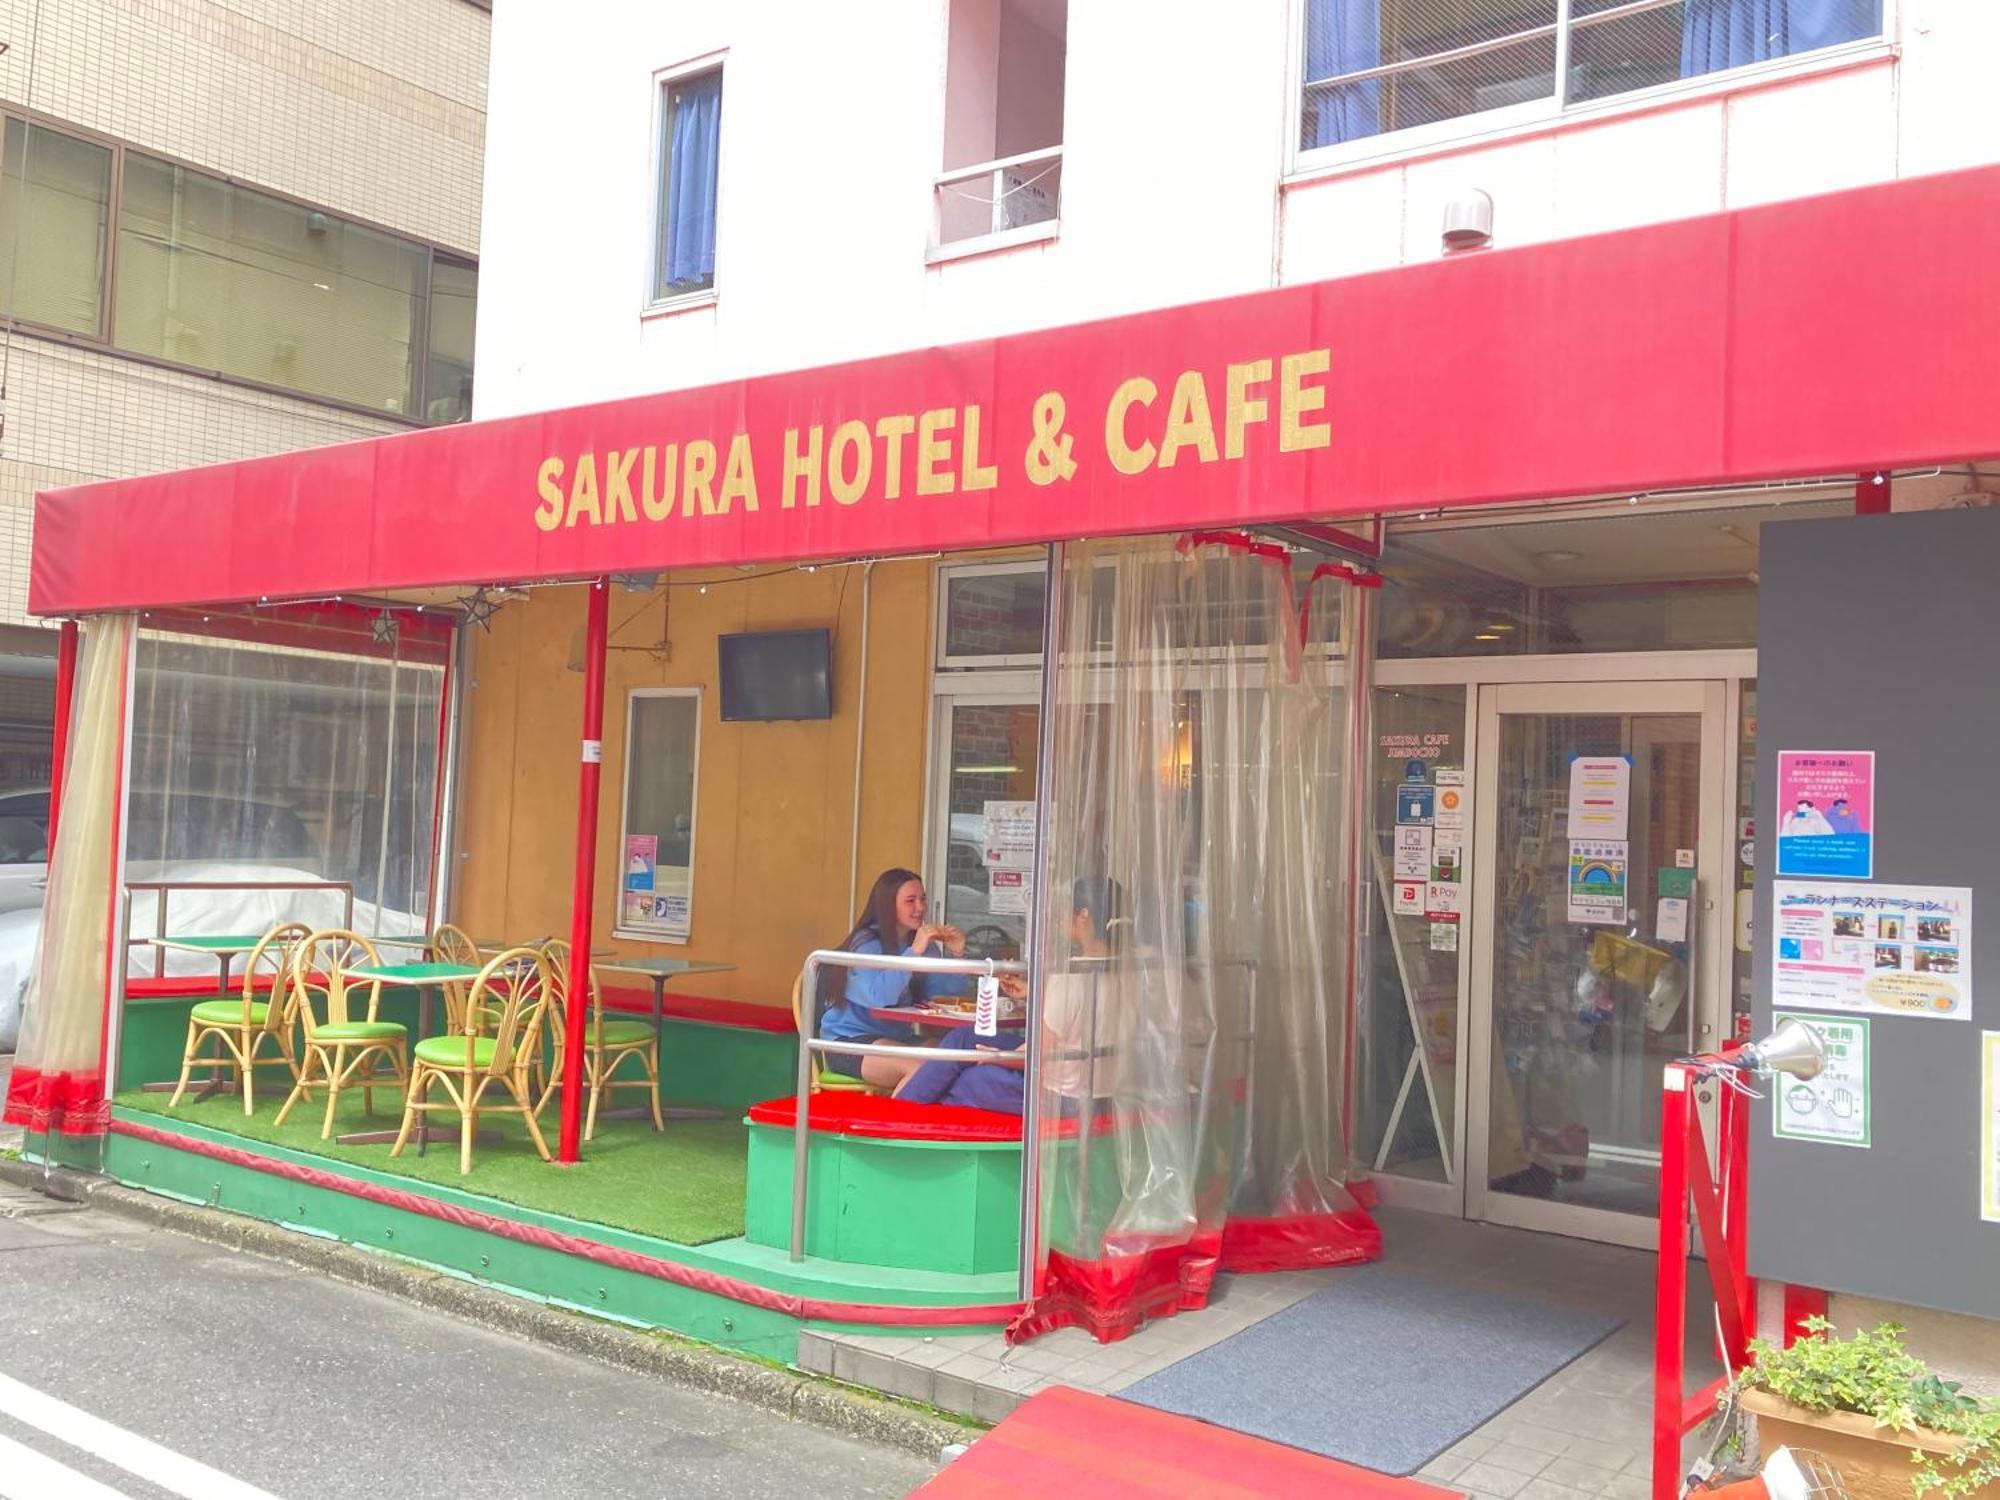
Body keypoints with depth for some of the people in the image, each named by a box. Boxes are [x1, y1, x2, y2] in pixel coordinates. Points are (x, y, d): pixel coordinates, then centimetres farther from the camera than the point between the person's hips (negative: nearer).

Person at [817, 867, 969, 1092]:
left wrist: (958, 955, -7)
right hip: (849, 1042, -6)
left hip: (898, 1039, 6)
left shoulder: (924, 946, 9)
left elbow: (954, 991, 7)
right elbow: (880, 997, -29)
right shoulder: (866, 944, -12)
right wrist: (914, 952, -26)